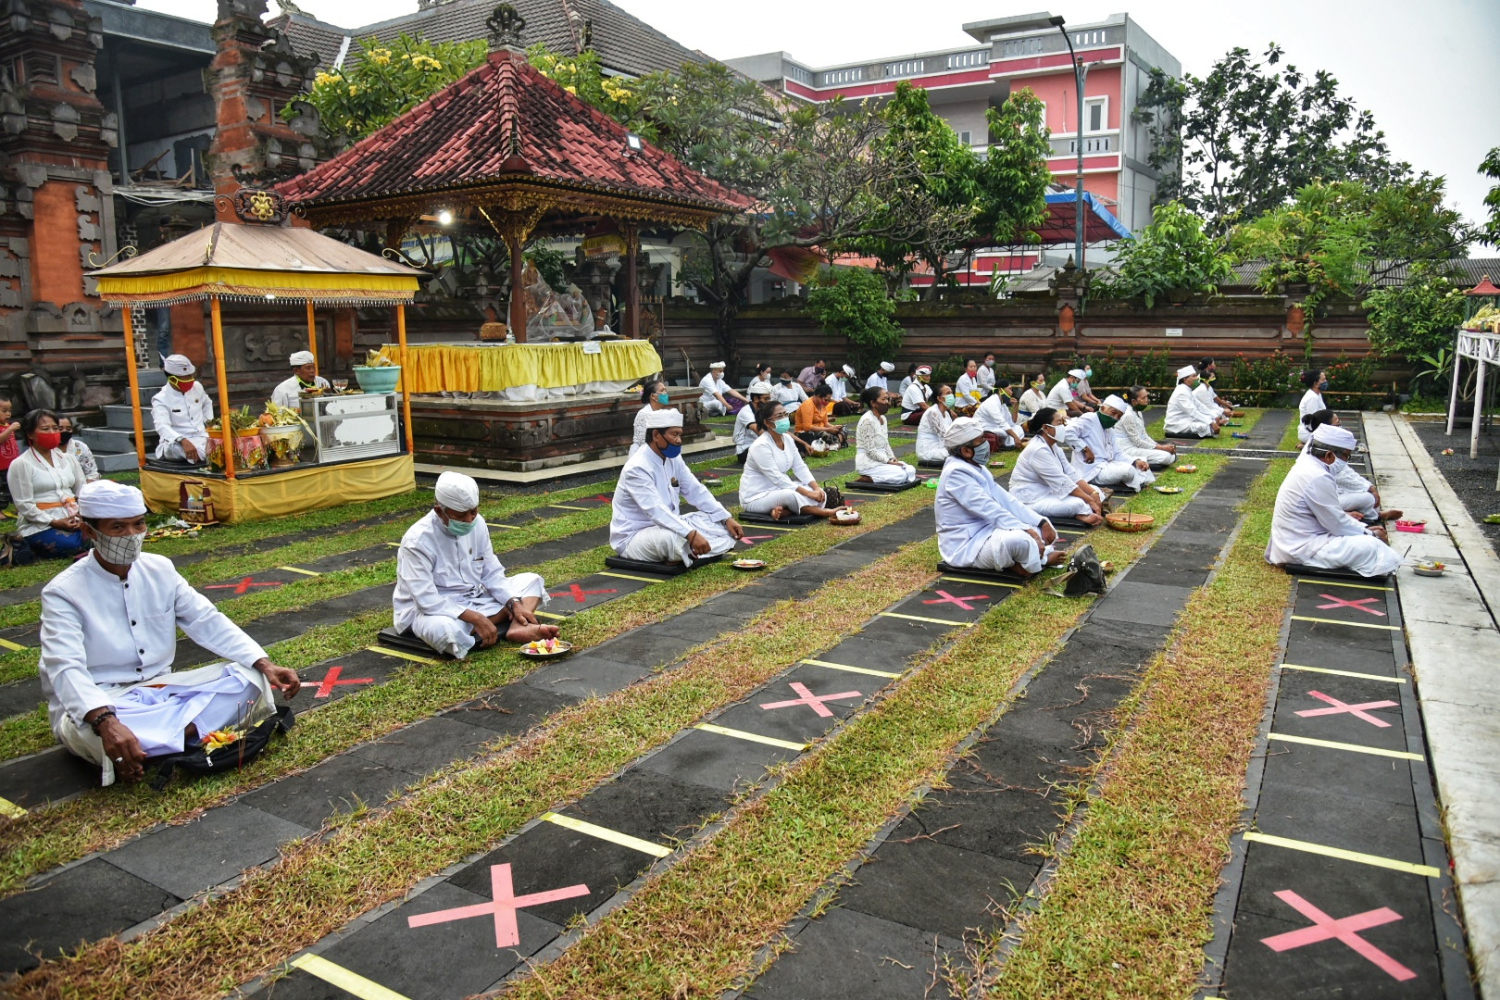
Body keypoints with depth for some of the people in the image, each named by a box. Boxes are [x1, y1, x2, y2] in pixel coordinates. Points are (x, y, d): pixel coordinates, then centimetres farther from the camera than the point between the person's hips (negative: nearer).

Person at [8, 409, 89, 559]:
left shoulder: (68, 459, 13)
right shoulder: (21, 464, -4)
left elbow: (83, 490, 11)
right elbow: (25, 505, -9)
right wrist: (54, 522, -18)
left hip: (73, 520, 4)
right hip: (39, 525, -4)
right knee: (71, 546, -29)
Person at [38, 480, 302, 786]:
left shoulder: (160, 569, 3)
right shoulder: (64, 592, -12)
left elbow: (209, 622, 1)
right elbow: (66, 669, -26)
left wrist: (264, 664, -14)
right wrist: (105, 721, -46)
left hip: (161, 689, 5)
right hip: (96, 703, -5)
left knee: (248, 677, -16)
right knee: (91, 732, -41)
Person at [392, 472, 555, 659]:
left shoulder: (477, 524, -4)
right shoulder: (418, 540, -22)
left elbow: (492, 574, 3)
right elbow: (427, 601, -28)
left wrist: (515, 603, -13)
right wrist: (476, 618, -33)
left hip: (475, 599, 7)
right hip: (433, 610, -7)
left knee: (531, 580, 0)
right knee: (445, 629, -42)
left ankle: (519, 627, -28)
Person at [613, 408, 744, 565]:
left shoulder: (673, 458, 3)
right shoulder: (637, 468, -24)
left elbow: (696, 491, 7)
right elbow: (656, 511, -35)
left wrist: (727, 519, -2)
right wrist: (691, 535, -43)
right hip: (634, 537, -9)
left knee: (720, 524, 1)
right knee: (672, 537, -40)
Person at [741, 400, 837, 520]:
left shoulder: (787, 438, 3)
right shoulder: (761, 446, -22)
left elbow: (800, 467, 4)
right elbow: (776, 478, -27)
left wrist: (816, 488, -14)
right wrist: (808, 493, -28)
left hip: (779, 488, 9)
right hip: (756, 496, -9)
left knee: (817, 492, -8)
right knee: (791, 494, -37)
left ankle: (783, 510, -20)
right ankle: (822, 512, -17)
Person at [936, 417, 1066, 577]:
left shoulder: (976, 468, 11)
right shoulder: (957, 472, -19)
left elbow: (1005, 500, 7)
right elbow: (990, 509, -25)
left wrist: (1042, 522, -3)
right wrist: (1027, 530, -29)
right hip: (966, 544, -10)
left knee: (1046, 531, 9)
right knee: (1021, 540, -33)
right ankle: (1042, 560, -4)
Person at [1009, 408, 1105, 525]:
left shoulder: (1052, 446, 8)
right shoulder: (1039, 450, -22)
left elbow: (1071, 474, 3)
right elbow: (1062, 482, -24)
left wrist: (1093, 493, -10)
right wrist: (1090, 500, -21)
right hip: (1031, 500, -10)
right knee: (1077, 504, -30)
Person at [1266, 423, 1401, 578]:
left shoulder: (1307, 464, 5)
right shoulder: (1318, 478, -25)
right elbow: (1338, 525, -17)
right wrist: (1371, 534, -4)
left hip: (1294, 540, 10)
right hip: (1302, 548, -10)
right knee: (1371, 546, -13)